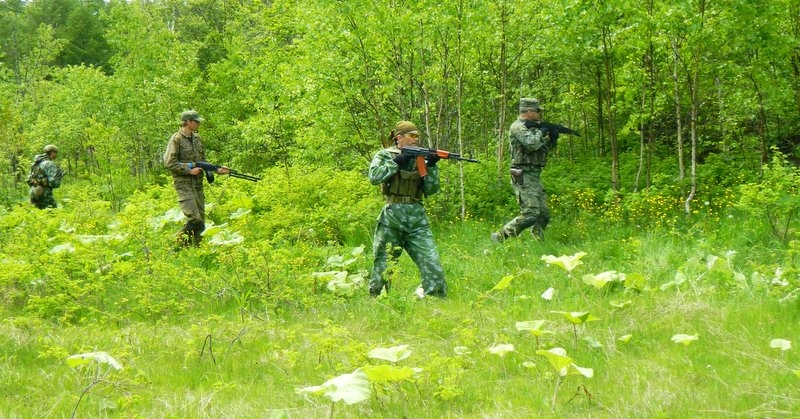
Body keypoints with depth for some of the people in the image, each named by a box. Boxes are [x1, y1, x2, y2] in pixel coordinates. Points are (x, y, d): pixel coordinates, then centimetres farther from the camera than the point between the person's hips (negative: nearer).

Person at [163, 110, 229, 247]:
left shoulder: (197, 139, 15)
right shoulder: (176, 139, -8)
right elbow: (169, 163, -13)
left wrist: (217, 169, 4)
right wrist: (189, 170, -15)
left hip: (198, 184, 8)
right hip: (184, 184, -8)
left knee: (201, 220, 5)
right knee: (194, 219, -17)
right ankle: (179, 245, -2)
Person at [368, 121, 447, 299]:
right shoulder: (385, 155, 4)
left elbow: (431, 189, 7)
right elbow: (374, 177, -15)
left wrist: (431, 166, -6)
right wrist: (396, 162, -13)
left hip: (417, 220, 3)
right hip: (391, 218, -3)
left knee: (433, 267, -9)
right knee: (384, 265, 4)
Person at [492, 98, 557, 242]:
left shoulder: (530, 127, 19)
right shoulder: (518, 127, -10)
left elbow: (541, 149, 25)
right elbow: (532, 144, -26)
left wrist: (551, 139, 8)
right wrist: (541, 133, -8)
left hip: (534, 177, 10)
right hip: (524, 177, -10)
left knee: (544, 214, 7)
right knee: (530, 214, -17)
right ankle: (500, 237, -13)